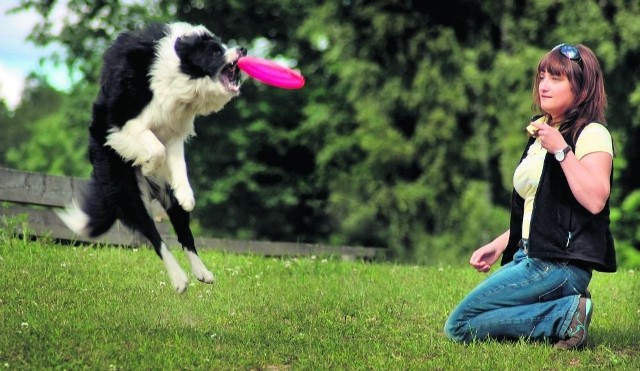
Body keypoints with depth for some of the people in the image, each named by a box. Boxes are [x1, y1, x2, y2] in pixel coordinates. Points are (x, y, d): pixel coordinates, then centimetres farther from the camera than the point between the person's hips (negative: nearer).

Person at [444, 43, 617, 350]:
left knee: (460, 327, -15)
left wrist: (561, 150, -24)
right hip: (528, 258, 10)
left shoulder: (592, 135, -8)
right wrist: (499, 245, 19)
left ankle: (565, 316, -11)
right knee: (457, 326, 4)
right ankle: (563, 310, 2)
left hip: (559, 264, -10)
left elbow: (595, 200, -25)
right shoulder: (542, 134, 20)